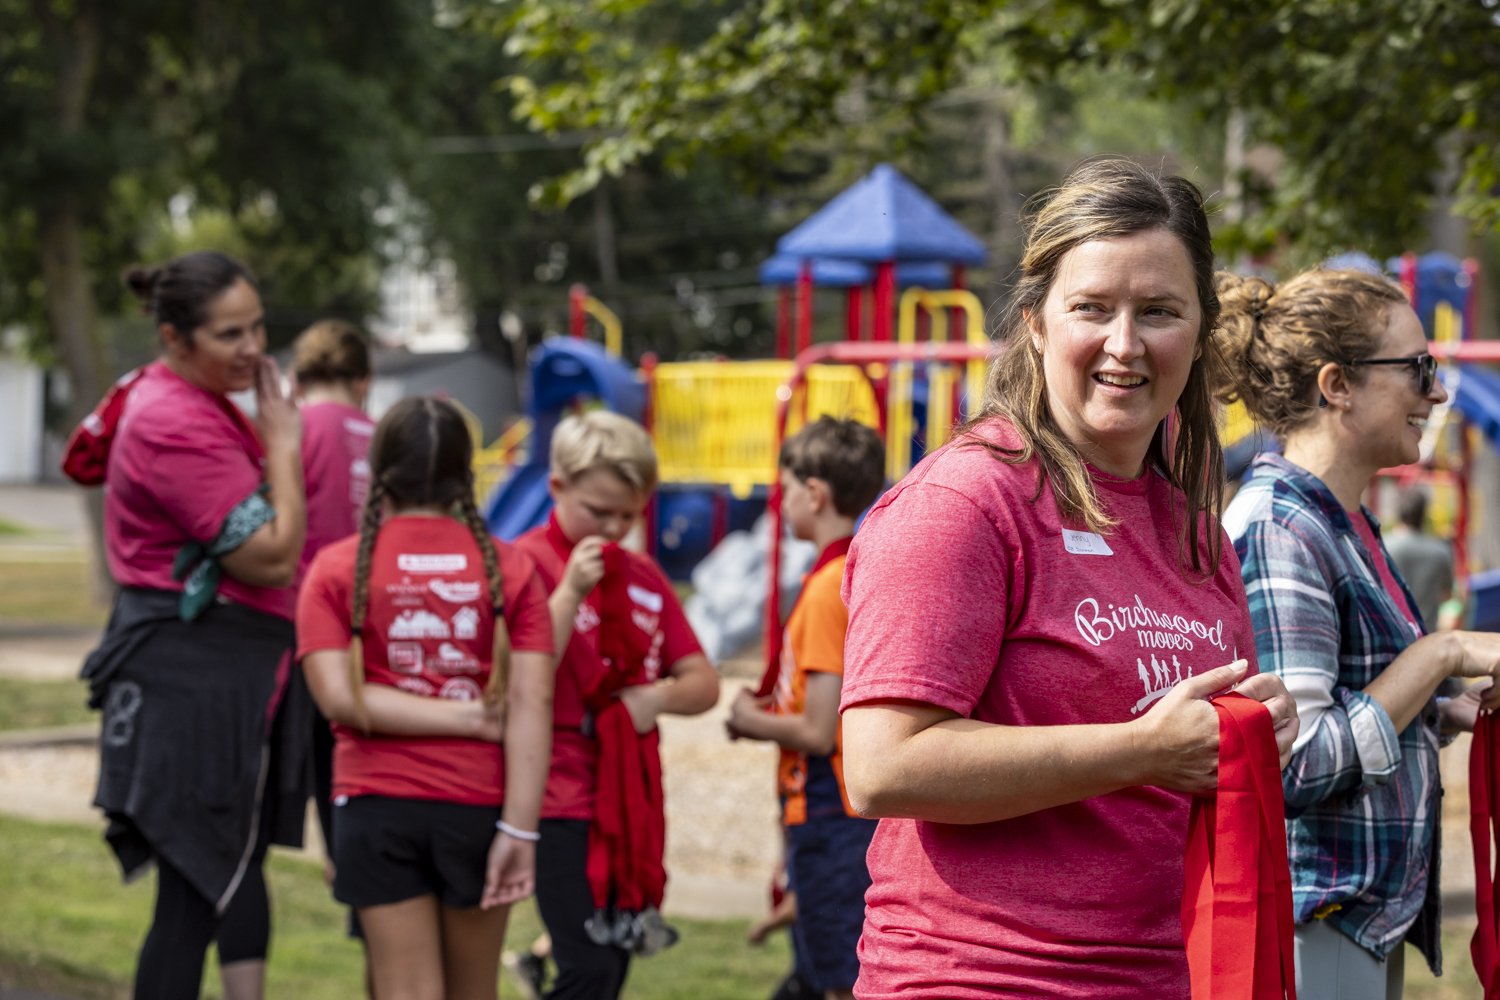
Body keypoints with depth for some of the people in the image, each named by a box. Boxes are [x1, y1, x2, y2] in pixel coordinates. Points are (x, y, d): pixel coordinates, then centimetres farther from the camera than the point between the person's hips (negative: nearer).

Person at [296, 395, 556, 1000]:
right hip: (479, 808, 1)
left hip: (378, 807, -1)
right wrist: (519, 829, -10)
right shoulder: (509, 568, 0)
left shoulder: (337, 569, 0)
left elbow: (340, 697, -11)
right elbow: (532, 703, -8)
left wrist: (471, 719, -7)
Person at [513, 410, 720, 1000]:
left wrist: (659, 696, -8)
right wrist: (571, 591, -21)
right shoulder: (529, 563, -7)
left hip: (632, 804, 7)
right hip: (564, 802, -7)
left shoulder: (643, 576, 13)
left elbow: (704, 685, 14)